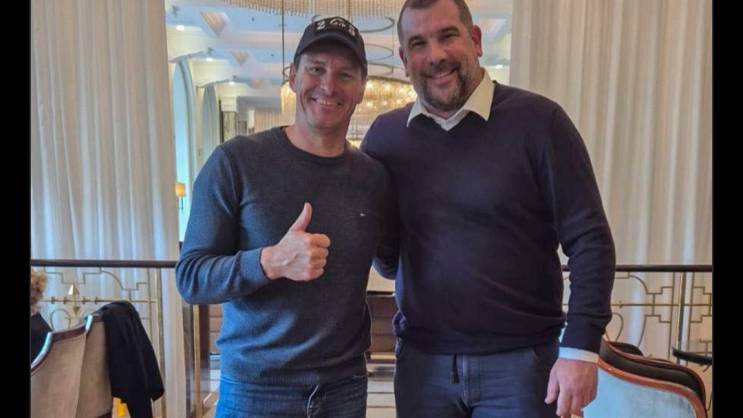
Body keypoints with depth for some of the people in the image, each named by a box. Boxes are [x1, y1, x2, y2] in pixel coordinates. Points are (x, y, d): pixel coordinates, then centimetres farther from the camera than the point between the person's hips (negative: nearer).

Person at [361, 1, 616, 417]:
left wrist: (580, 348, -12)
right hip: (421, 360, 3)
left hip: (519, 362, -2)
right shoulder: (384, 135, 1)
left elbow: (589, 240, -8)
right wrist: (387, 257, -9)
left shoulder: (537, 120, -9)